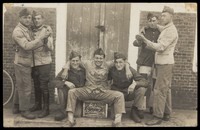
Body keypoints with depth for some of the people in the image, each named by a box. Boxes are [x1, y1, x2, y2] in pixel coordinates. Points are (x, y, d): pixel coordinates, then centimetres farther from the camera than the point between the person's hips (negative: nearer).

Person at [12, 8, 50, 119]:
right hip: (22, 63, -9)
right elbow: (27, 46, -29)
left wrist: (43, 38, -11)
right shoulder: (18, 31, -17)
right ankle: (24, 110, 11)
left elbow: (32, 45, 4)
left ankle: (16, 107, 31)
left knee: (20, 86, 18)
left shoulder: (28, 29, 12)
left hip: (26, 63, 9)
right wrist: (41, 37, -28)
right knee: (25, 87, -2)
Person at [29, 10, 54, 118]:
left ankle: (46, 109, 12)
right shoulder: (32, 30, 6)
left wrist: (46, 38, -31)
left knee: (44, 86, -1)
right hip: (34, 62, 5)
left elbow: (51, 48, -16)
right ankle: (37, 104, 35)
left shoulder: (47, 30, -8)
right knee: (36, 85, 17)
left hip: (44, 63, -5)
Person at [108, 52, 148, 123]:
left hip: (130, 93, 0)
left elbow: (145, 82, -23)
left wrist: (135, 83, -42)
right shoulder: (112, 70, -14)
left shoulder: (130, 70, -18)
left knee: (142, 89, -26)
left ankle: (135, 109, -4)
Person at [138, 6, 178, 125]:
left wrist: (145, 40, -19)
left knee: (160, 90, -10)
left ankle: (158, 117, -6)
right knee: (166, 89, 12)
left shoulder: (171, 30, -12)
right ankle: (167, 114, 19)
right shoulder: (166, 29, 20)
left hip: (165, 64, -10)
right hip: (162, 63, 10)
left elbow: (160, 47, -19)